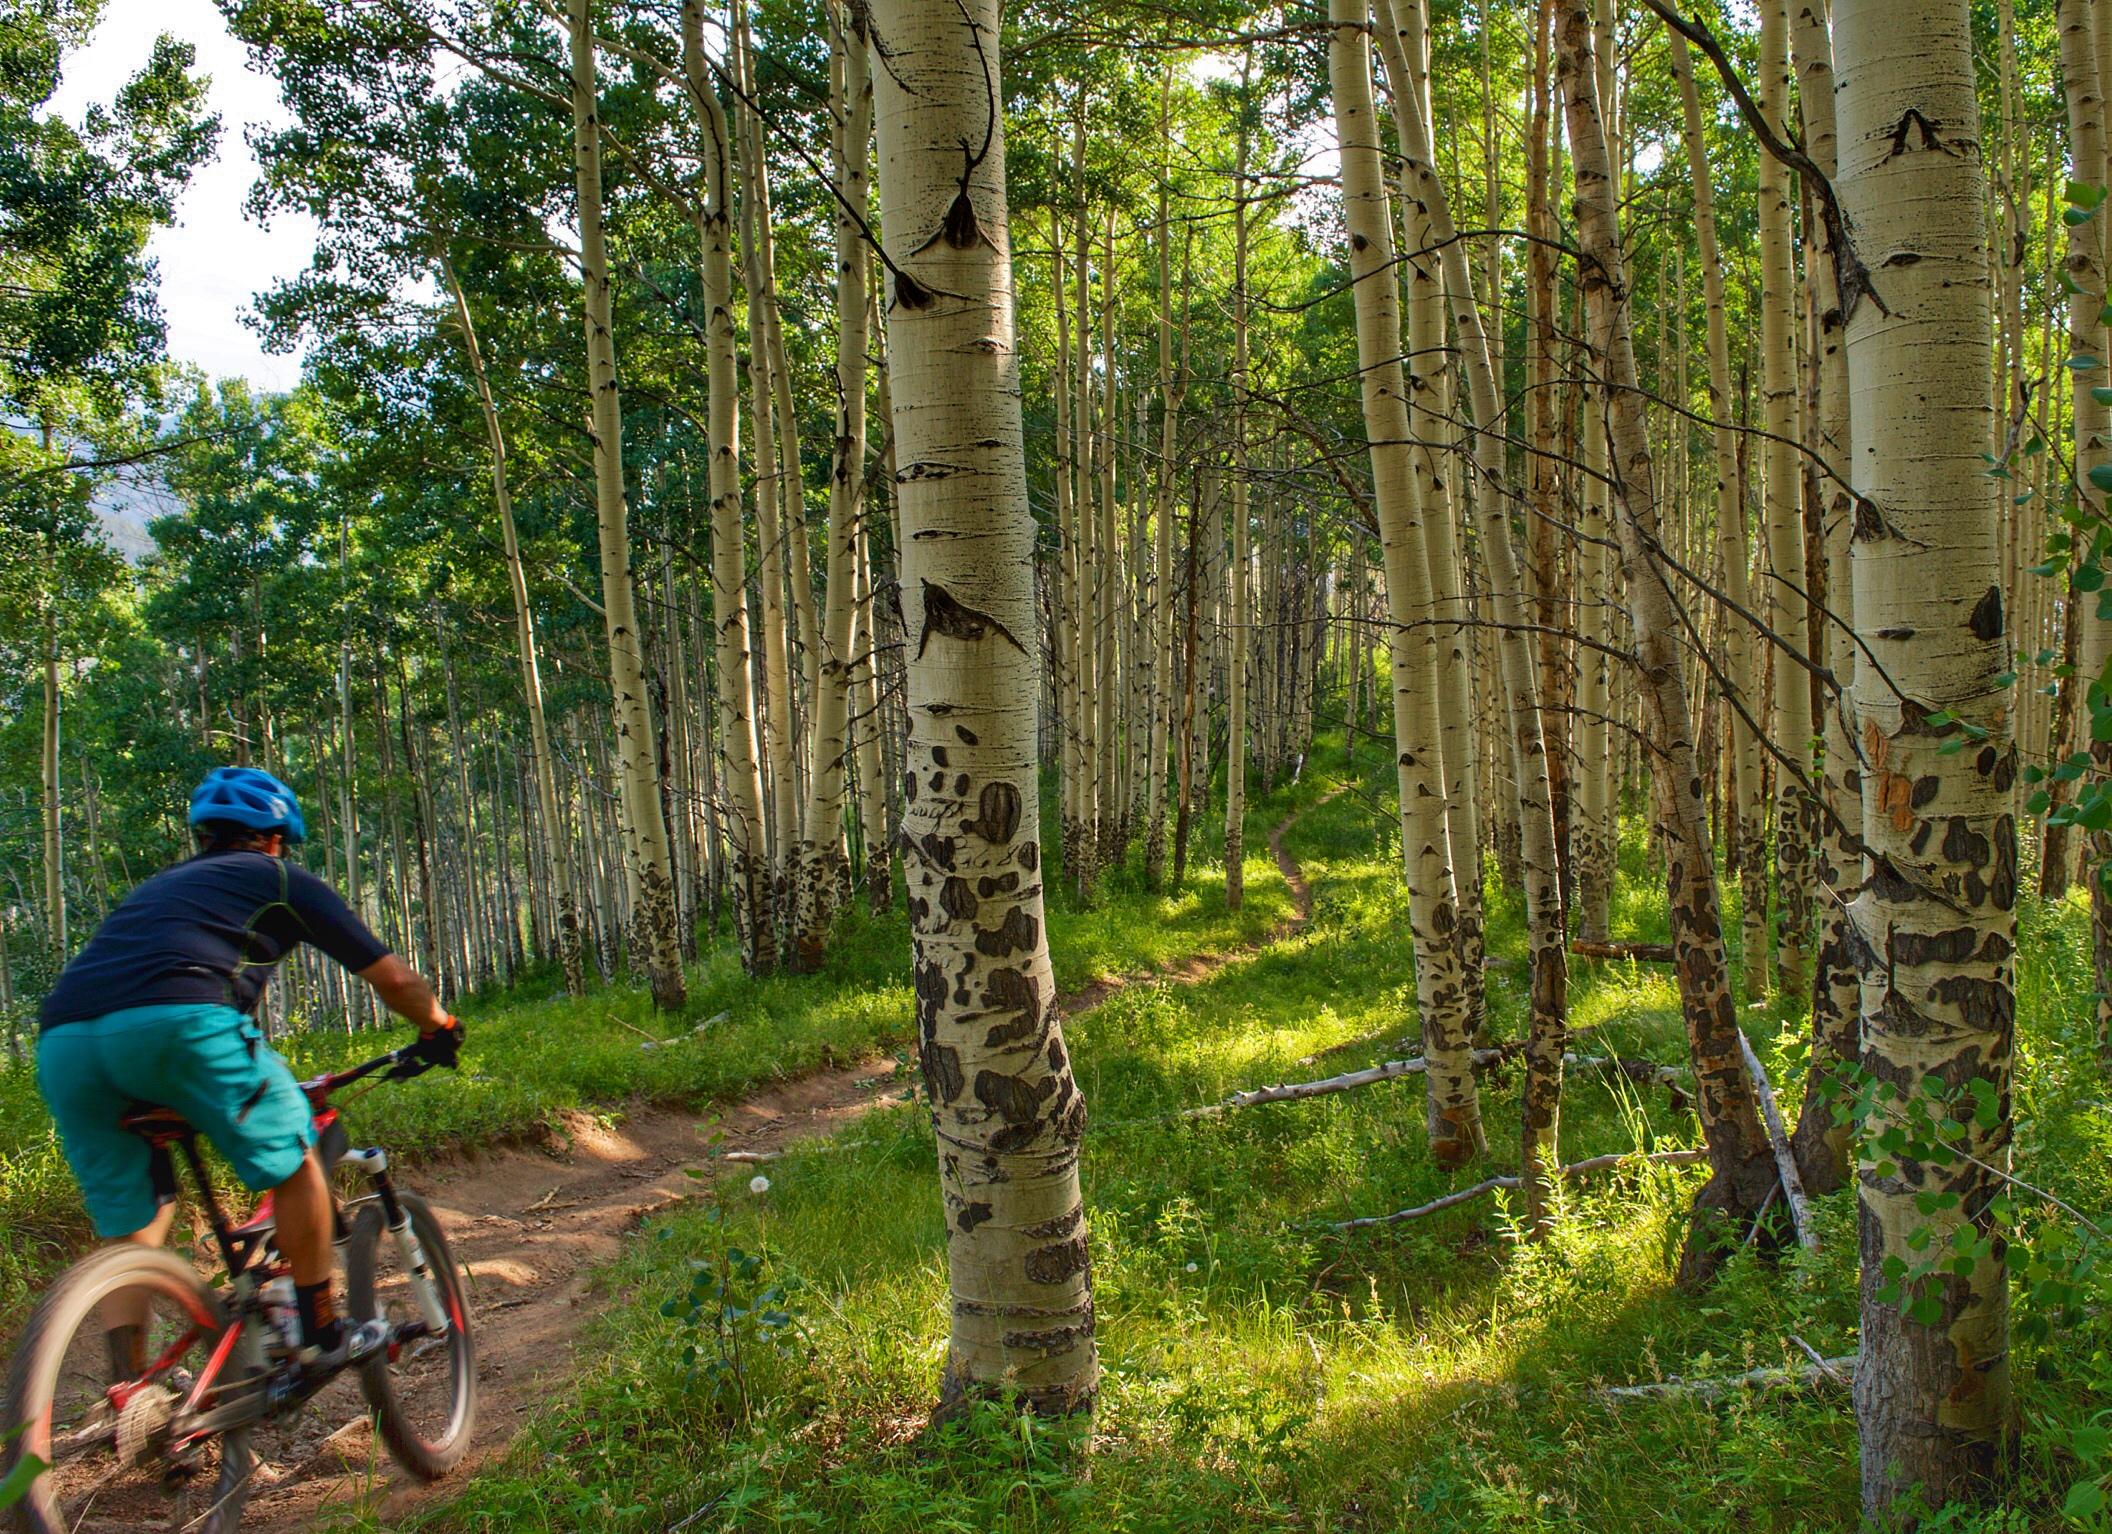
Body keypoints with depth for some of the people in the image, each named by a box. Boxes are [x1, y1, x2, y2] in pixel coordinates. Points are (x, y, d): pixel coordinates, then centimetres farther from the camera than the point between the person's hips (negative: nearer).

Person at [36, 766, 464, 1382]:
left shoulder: (159, 885, 39)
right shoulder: (279, 879, 23)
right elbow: (391, 976, 25)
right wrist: (439, 1027, 44)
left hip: (61, 1041, 6)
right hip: (179, 1021, -6)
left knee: (128, 1227, 18)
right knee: (293, 1161, 14)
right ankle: (323, 1337, 20)